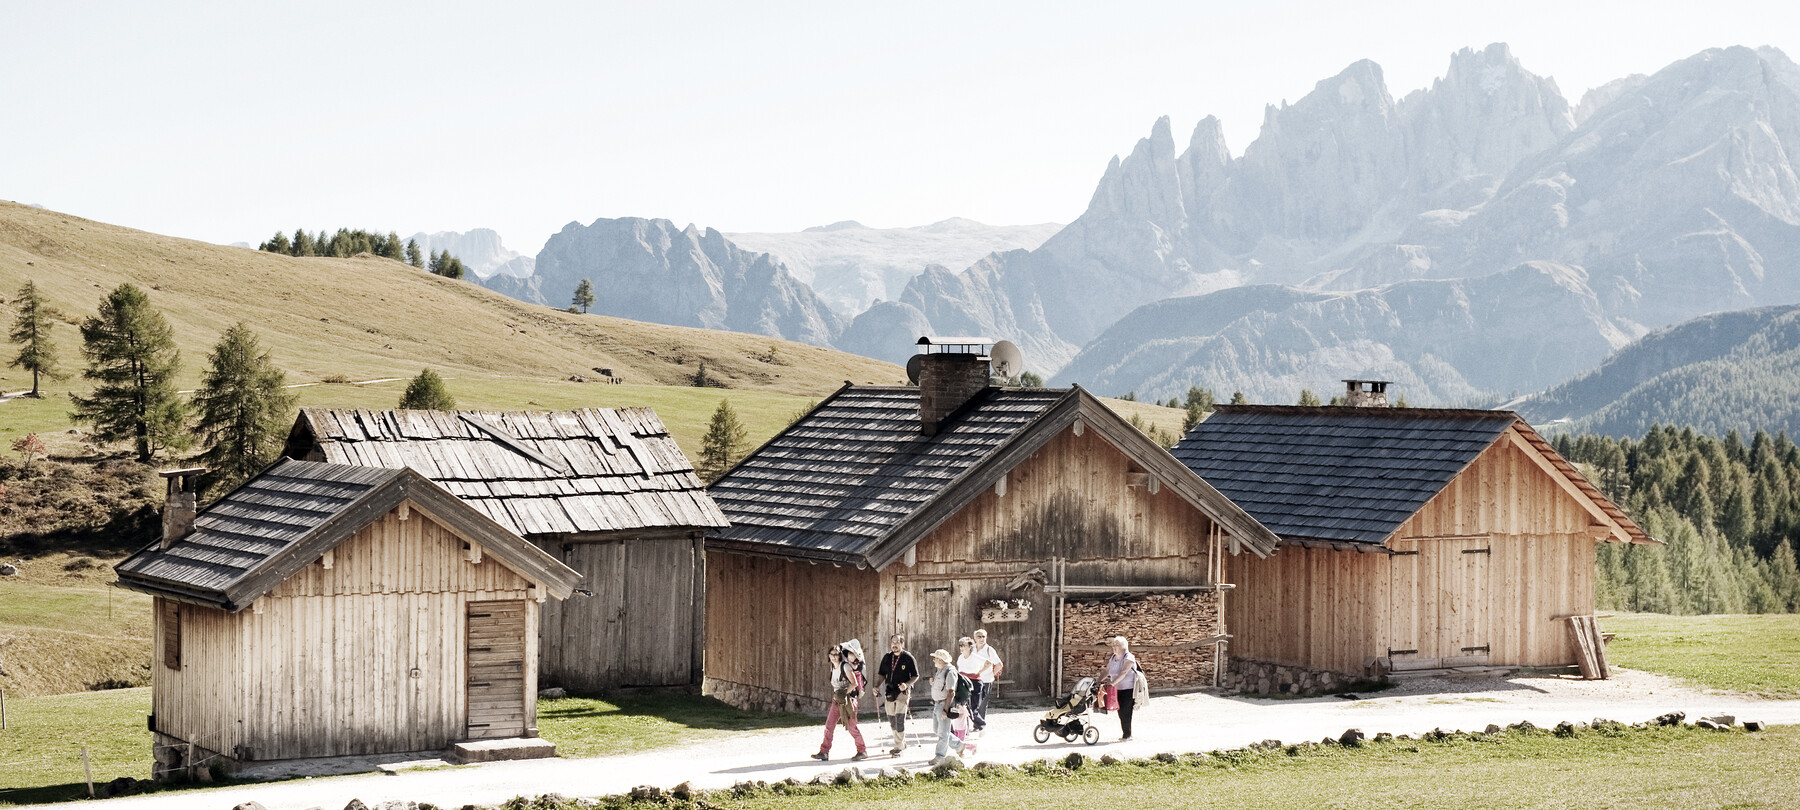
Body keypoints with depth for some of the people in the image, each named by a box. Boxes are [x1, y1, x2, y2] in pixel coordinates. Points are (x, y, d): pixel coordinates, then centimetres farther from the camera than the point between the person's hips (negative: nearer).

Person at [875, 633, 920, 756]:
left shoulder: (908, 658, -4)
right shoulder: (887, 658, 10)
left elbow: (915, 676, -1)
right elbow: (882, 675, 18)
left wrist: (907, 684, -18)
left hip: (902, 692, -5)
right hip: (889, 692, 6)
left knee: (900, 719, -13)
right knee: (892, 720, 10)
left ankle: (899, 746, -7)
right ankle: (902, 743, 26)